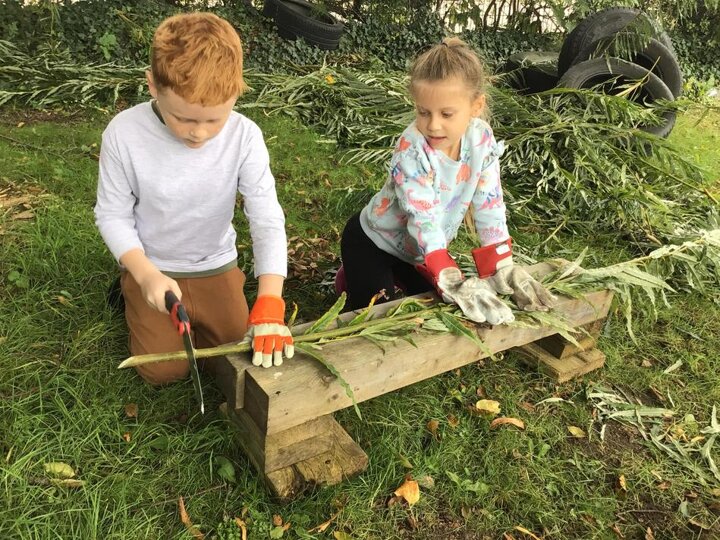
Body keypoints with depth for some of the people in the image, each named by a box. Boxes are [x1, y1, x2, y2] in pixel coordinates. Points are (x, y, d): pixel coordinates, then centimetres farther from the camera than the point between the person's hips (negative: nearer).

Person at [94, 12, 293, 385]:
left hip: (217, 266, 2)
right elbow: (112, 215, -10)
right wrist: (146, 275, -24)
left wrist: (269, 303, -33)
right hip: (153, 268, -1)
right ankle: (133, 293, 25)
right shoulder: (124, 134, -23)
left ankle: (190, 317, 32)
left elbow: (268, 221, -23)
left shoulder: (245, 137, -23)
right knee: (164, 371, -2)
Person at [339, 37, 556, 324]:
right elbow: (423, 220, -38)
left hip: (428, 247, 5)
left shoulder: (482, 138, -17)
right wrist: (456, 285, -47)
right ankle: (352, 278, 18)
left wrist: (503, 269, -21)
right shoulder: (411, 149, -33)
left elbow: (489, 205, -13)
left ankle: (394, 276, 35)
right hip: (372, 241, -5)